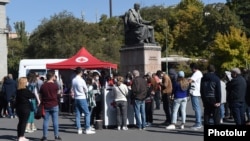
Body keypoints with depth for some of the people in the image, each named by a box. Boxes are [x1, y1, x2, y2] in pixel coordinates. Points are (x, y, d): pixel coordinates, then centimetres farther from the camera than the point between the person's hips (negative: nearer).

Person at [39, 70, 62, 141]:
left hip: (46, 106, 2)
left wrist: (42, 103, 15)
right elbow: (58, 92, 9)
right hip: (54, 105, -2)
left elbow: (40, 96, 6)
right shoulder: (55, 85, -8)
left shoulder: (43, 86, 0)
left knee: (46, 121, 6)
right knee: (55, 121, 3)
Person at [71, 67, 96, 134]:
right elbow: (86, 90, -4)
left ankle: (79, 129, 9)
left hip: (76, 98, 6)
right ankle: (87, 129, -3)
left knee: (77, 114, 7)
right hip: (82, 98, -6)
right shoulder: (81, 80, -13)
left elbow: (73, 89, 10)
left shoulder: (73, 80, 3)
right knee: (87, 113, 0)